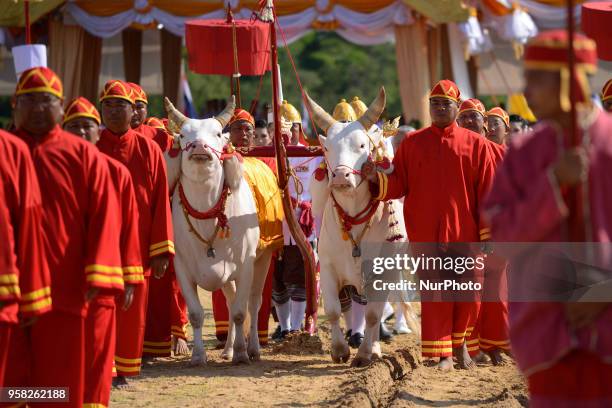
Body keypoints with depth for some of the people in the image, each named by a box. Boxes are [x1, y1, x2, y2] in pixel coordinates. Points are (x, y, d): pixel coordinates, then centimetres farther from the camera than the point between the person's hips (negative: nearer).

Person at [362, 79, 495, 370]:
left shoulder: (475, 144, 4)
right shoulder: (412, 143, 8)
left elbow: (487, 193, 2)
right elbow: (399, 184, 6)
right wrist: (377, 178, -15)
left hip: (465, 234, 0)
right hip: (426, 234, 0)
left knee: (468, 295, 3)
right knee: (434, 295, 0)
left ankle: (459, 343, 27)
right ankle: (442, 354, 5)